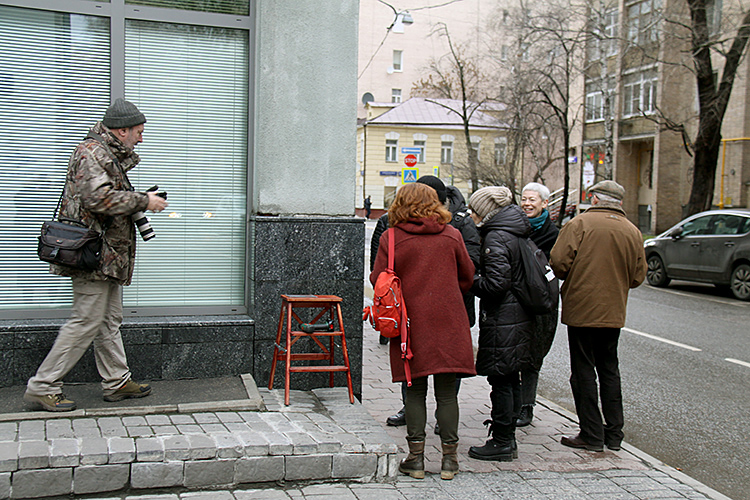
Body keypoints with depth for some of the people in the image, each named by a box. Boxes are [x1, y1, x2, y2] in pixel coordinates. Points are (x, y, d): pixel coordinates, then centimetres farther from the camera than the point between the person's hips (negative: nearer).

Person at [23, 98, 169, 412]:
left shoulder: (111, 156, 21)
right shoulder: (91, 152, -12)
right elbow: (98, 198, -25)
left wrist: (141, 202, 9)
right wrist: (143, 201, -17)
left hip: (109, 255, 11)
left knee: (109, 320, 14)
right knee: (86, 321, -8)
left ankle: (117, 382, 22)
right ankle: (43, 387, -1)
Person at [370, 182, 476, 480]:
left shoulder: (391, 238, -3)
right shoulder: (451, 235, 3)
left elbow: (378, 281, 0)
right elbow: (467, 277, 10)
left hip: (411, 322, -1)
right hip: (449, 322, 1)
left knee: (415, 392, 8)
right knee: (447, 392, 7)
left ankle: (416, 457, 10)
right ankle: (449, 459, 12)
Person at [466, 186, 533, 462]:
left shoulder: (496, 238, -16)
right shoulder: (517, 233, 13)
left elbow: (496, 283, -23)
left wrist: (470, 282, -8)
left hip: (501, 322, -10)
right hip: (520, 318, 10)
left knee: (500, 382, -2)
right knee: (510, 380, 15)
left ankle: (501, 442, 6)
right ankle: (507, 438, 24)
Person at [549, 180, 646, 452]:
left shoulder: (580, 223, -10)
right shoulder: (633, 232, 4)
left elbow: (559, 262, -16)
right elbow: (638, 276, 7)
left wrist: (572, 279, 5)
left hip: (582, 309, -5)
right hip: (614, 313, 5)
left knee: (584, 371, 2)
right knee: (609, 370, 16)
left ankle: (592, 435, 5)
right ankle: (614, 434, 21)